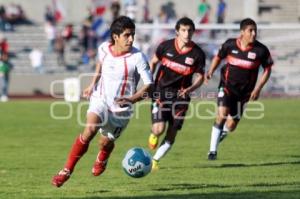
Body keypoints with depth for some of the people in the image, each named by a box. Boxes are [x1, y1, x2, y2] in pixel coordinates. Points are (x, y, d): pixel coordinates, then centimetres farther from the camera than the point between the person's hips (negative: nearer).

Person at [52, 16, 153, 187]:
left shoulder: (137, 57, -20)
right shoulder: (104, 49, -8)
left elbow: (149, 84, -19)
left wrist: (131, 99, -33)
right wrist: (93, 84, 14)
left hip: (121, 108, -1)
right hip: (100, 98, 1)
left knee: (106, 142, 8)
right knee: (90, 129, -24)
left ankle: (101, 160, 48)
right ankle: (67, 170, -15)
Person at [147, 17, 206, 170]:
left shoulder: (197, 54, -7)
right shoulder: (166, 46, -7)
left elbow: (200, 77, 2)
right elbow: (153, 62, 10)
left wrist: (189, 89, -17)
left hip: (180, 96, 1)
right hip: (160, 92, -1)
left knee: (172, 133, 1)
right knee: (159, 128, -17)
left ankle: (155, 160, 20)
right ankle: (153, 135, 20)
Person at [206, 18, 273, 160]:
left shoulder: (261, 50, -11)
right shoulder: (230, 44, -9)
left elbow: (267, 69, 1)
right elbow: (219, 57, 11)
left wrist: (258, 89, -7)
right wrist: (211, 71, -5)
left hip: (244, 91, 1)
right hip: (227, 86, -1)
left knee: (231, 126, 3)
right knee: (222, 115, -23)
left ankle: (221, 134, 41)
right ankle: (212, 151, -11)